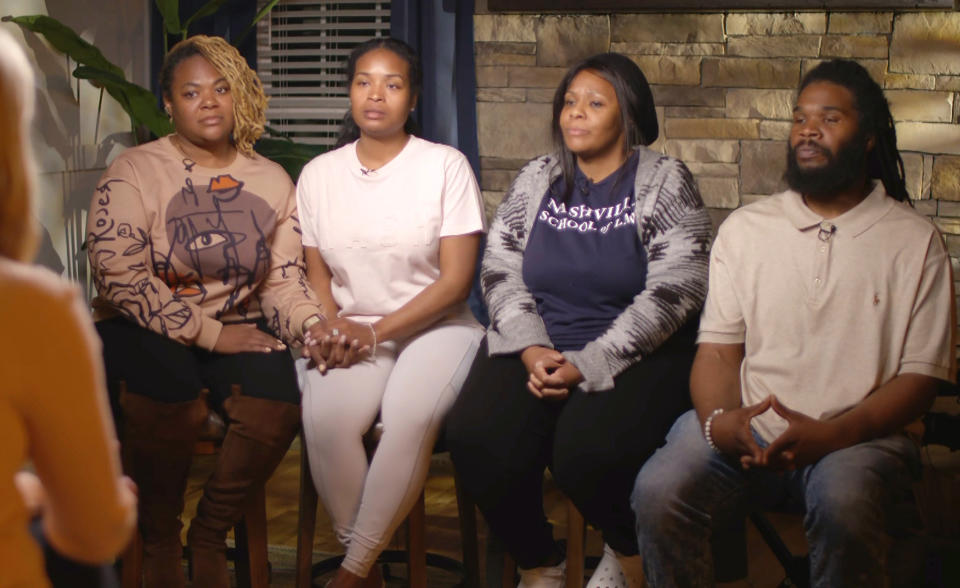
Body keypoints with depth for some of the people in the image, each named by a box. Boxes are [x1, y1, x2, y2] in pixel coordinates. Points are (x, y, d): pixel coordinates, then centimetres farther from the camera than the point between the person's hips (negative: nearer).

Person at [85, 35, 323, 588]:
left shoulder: (272, 181, 8)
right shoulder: (135, 171, -5)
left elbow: (283, 279, 3)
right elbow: (119, 274, -16)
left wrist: (312, 325, -20)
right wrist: (210, 334, -19)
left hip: (234, 329, 3)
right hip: (144, 331, -3)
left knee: (282, 398, -26)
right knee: (172, 395, -35)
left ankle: (210, 535, -1)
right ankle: (159, 542, -6)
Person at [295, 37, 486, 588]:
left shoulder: (446, 165, -1)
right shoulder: (319, 174, 10)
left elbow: (456, 279, -5)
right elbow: (315, 271, 13)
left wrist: (378, 333, -14)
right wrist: (332, 326, -10)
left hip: (433, 325, -2)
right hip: (351, 329, 2)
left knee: (411, 418, -34)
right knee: (325, 418, -30)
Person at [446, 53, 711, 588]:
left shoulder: (665, 182, -1)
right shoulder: (536, 180, 14)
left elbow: (672, 291, -10)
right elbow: (500, 269, 8)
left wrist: (587, 364, -18)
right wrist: (531, 348, -11)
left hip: (632, 357, -4)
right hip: (536, 348, 4)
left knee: (587, 450, -32)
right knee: (477, 438, -24)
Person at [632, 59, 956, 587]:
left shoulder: (914, 241, 6)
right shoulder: (745, 228, 14)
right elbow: (718, 348, 9)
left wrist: (832, 434, -16)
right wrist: (719, 420, -15)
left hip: (859, 436, -2)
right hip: (746, 429, 2)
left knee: (842, 503, -37)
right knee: (658, 492, -26)